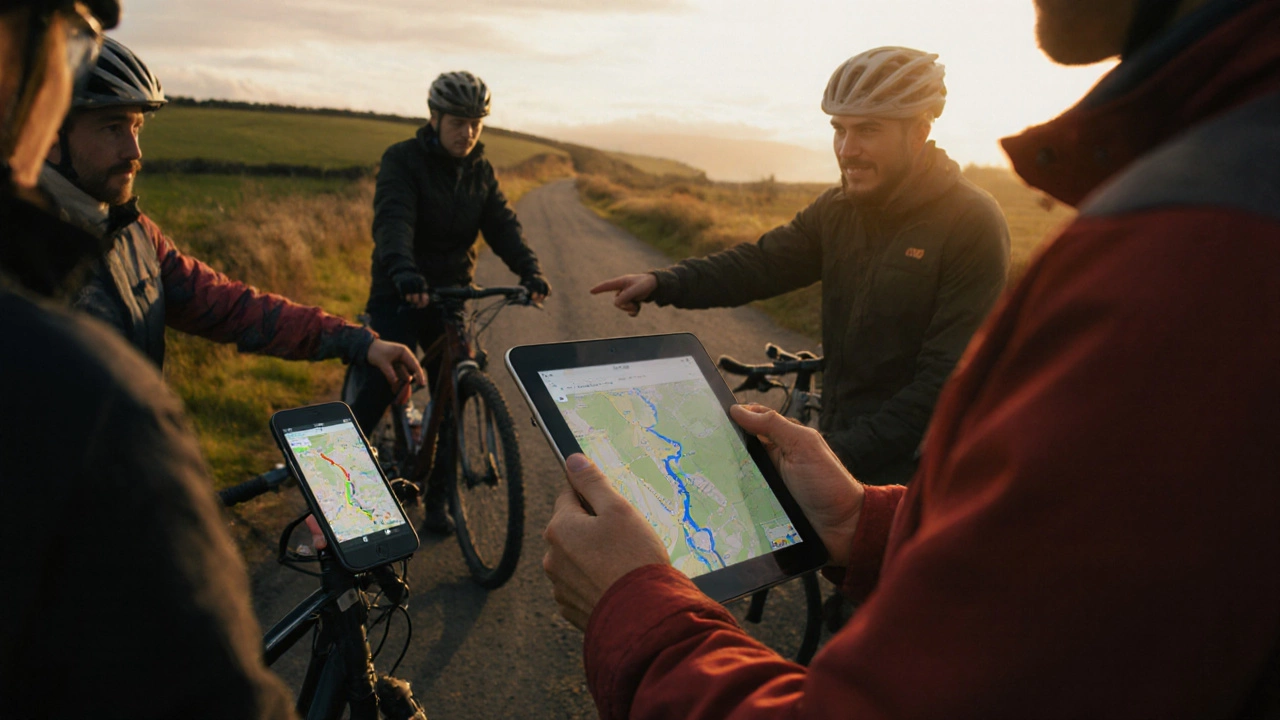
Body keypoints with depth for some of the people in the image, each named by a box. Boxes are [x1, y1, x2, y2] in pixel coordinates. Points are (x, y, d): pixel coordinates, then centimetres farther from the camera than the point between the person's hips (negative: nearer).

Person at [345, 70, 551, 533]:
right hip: (399, 292, -4)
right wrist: (402, 270, -45)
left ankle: (437, 500, 18)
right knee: (377, 387, -14)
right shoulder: (402, 161, -9)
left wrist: (530, 270, -24)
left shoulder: (480, 172, 7)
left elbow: (502, 224, -4)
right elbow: (393, 220, -25)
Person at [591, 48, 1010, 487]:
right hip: (838, 442, 6)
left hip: (910, 464, -6)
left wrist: (844, 455, -24)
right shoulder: (837, 211, 6)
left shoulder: (973, 225, -14)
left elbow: (948, 379, -19)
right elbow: (763, 262, -5)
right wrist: (662, 284, -21)